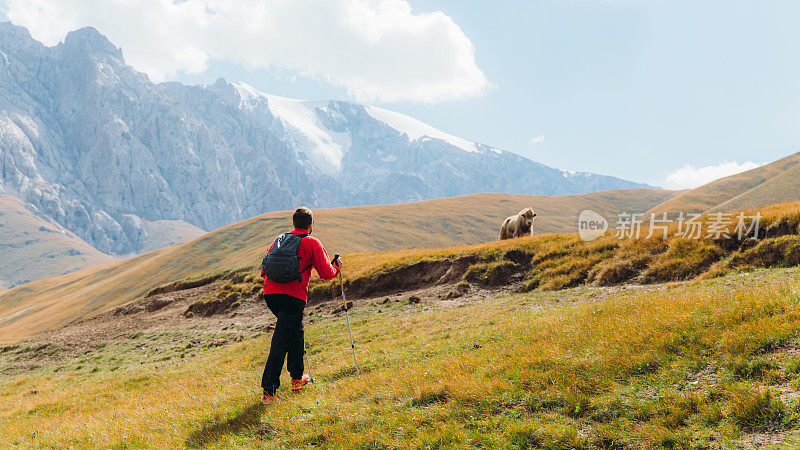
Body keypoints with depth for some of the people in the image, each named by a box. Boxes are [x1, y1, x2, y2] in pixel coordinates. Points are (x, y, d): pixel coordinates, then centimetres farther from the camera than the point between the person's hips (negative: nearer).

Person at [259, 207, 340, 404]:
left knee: (296, 331, 24)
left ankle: (297, 378, 31)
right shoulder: (312, 243, 6)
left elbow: (264, 270, 21)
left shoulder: (279, 239, 20)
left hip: (270, 294, 6)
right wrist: (336, 267, 23)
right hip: (293, 297, -6)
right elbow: (326, 274, 3)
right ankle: (269, 390, -11)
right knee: (280, 342, -8)